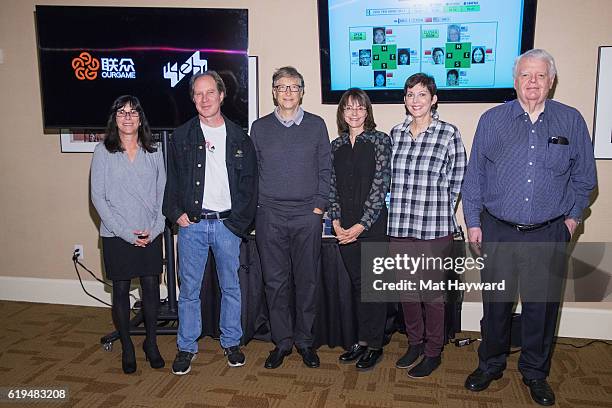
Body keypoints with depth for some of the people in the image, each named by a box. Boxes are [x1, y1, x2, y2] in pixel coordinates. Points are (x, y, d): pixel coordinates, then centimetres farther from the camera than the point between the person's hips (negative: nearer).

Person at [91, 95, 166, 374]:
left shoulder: (153, 152, 5)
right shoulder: (103, 152, -1)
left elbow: (162, 194, 5)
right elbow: (98, 197, -4)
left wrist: (154, 229, -7)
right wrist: (126, 232, -11)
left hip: (150, 235, 2)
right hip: (116, 235, -1)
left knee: (151, 287, 5)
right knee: (121, 289, 7)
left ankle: (151, 343, 23)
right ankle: (126, 347, 23)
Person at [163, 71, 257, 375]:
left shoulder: (239, 138, 5)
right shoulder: (181, 136, 5)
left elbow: (249, 183, 5)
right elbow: (171, 179, 7)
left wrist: (240, 220, -4)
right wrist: (176, 213, -6)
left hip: (228, 224, 0)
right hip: (191, 224, 0)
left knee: (231, 287, 10)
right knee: (189, 289, 7)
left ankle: (231, 342, 27)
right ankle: (187, 347, 22)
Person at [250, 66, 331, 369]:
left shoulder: (316, 125, 6)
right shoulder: (259, 128, 7)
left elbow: (325, 170, 5)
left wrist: (319, 206, -2)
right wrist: (256, 205, 2)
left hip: (307, 215, 0)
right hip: (269, 216, 1)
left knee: (307, 280, 5)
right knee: (275, 280, 5)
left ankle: (304, 340, 21)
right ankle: (282, 341, 19)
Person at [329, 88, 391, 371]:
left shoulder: (380, 141, -3)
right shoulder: (336, 146, 10)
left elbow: (380, 186, -10)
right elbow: (333, 186, 9)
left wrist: (361, 225, -14)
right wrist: (336, 221, -4)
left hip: (373, 225, -4)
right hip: (345, 228, 4)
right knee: (357, 283, 12)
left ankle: (374, 345, 16)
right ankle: (362, 341, 24)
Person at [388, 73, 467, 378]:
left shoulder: (449, 134, -5)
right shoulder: (396, 133, 8)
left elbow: (456, 181, -1)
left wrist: (435, 213, -1)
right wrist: (402, 212, 9)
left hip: (434, 230, -4)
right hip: (398, 228, 5)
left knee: (431, 293, 6)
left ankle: (433, 352, 25)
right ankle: (414, 343, 34)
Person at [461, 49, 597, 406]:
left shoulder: (571, 121, 3)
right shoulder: (492, 120, 1)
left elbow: (584, 176, 11)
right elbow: (475, 175, 4)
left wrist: (573, 216, 7)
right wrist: (473, 222, 2)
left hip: (549, 235, 1)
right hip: (498, 232, 0)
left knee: (542, 306, 11)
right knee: (496, 303, 10)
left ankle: (535, 373, 31)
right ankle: (491, 365, 31)